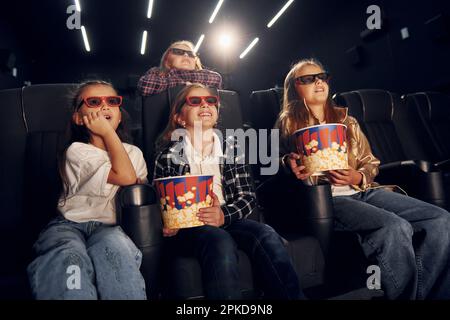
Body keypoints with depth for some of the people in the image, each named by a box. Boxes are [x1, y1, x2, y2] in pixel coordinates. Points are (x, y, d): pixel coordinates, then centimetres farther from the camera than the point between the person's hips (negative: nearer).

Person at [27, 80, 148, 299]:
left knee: (115, 245, -34)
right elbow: (126, 176, -15)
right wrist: (108, 132, -8)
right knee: (69, 256, -37)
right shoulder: (77, 151, -3)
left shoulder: (133, 153, 15)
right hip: (69, 225, -2)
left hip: (108, 227, 3)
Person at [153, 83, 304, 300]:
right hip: (188, 227, -2)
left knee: (266, 236, -27)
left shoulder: (230, 147, 13)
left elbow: (248, 196, 5)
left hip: (228, 220, 2)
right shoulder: (168, 156, 8)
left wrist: (224, 215, -15)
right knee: (220, 242, -34)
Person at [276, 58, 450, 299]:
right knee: (396, 228, -30)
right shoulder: (288, 124, 9)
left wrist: (356, 177, -6)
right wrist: (291, 165, -12)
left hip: (362, 190, 5)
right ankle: (403, 294, -9)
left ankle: (423, 292, -4)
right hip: (325, 198, -5)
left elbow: (371, 163, 18)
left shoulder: (346, 120, 20)